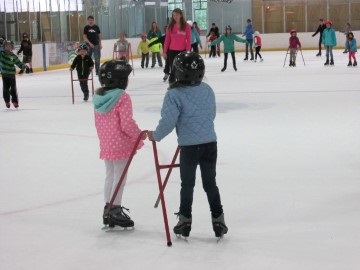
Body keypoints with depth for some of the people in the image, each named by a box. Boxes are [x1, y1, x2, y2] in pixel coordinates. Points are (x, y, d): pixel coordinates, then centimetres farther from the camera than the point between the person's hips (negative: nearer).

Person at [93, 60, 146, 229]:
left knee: (110, 176, 17)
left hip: (105, 145, 7)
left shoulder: (99, 97, 5)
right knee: (120, 177, 2)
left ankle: (108, 209, 24)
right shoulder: (122, 98, -18)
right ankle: (115, 211, 7)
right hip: (121, 145, -7)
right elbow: (127, 124, -21)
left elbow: (98, 123, 11)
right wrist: (139, 135, -6)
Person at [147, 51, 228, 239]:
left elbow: (168, 120, -17)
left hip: (189, 146, -4)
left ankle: (185, 221, 18)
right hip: (210, 143, 4)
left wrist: (156, 135, -1)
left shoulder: (175, 94, -14)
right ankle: (218, 220, 17)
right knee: (210, 183, 14)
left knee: (187, 184, 11)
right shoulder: (207, 90, 3)